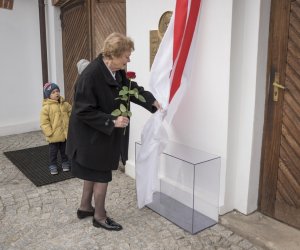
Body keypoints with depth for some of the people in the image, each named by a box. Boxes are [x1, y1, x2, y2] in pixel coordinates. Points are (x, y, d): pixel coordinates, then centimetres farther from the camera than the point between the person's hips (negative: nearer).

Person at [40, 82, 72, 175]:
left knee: (65, 150, 17)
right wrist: (49, 132, -17)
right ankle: (53, 165, 23)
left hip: (66, 134, 4)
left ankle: (65, 162, 33)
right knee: (53, 151, 9)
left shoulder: (65, 105, 2)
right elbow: (44, 122, -13)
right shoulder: (46, 107, -12)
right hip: (54, 136, -4)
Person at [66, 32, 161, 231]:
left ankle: (85, 208, 42)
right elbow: (84, 111, -25)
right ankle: (100, 217, 26)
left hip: (103, 134, 9)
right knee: (102, 175, 5)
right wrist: (112, 121, -26)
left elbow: (130, 88, 14)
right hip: (92, 135, -8)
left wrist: (151, 101, 6)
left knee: (94, 173, 22)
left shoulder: (117, 70, -3)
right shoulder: (91, 75, -28)